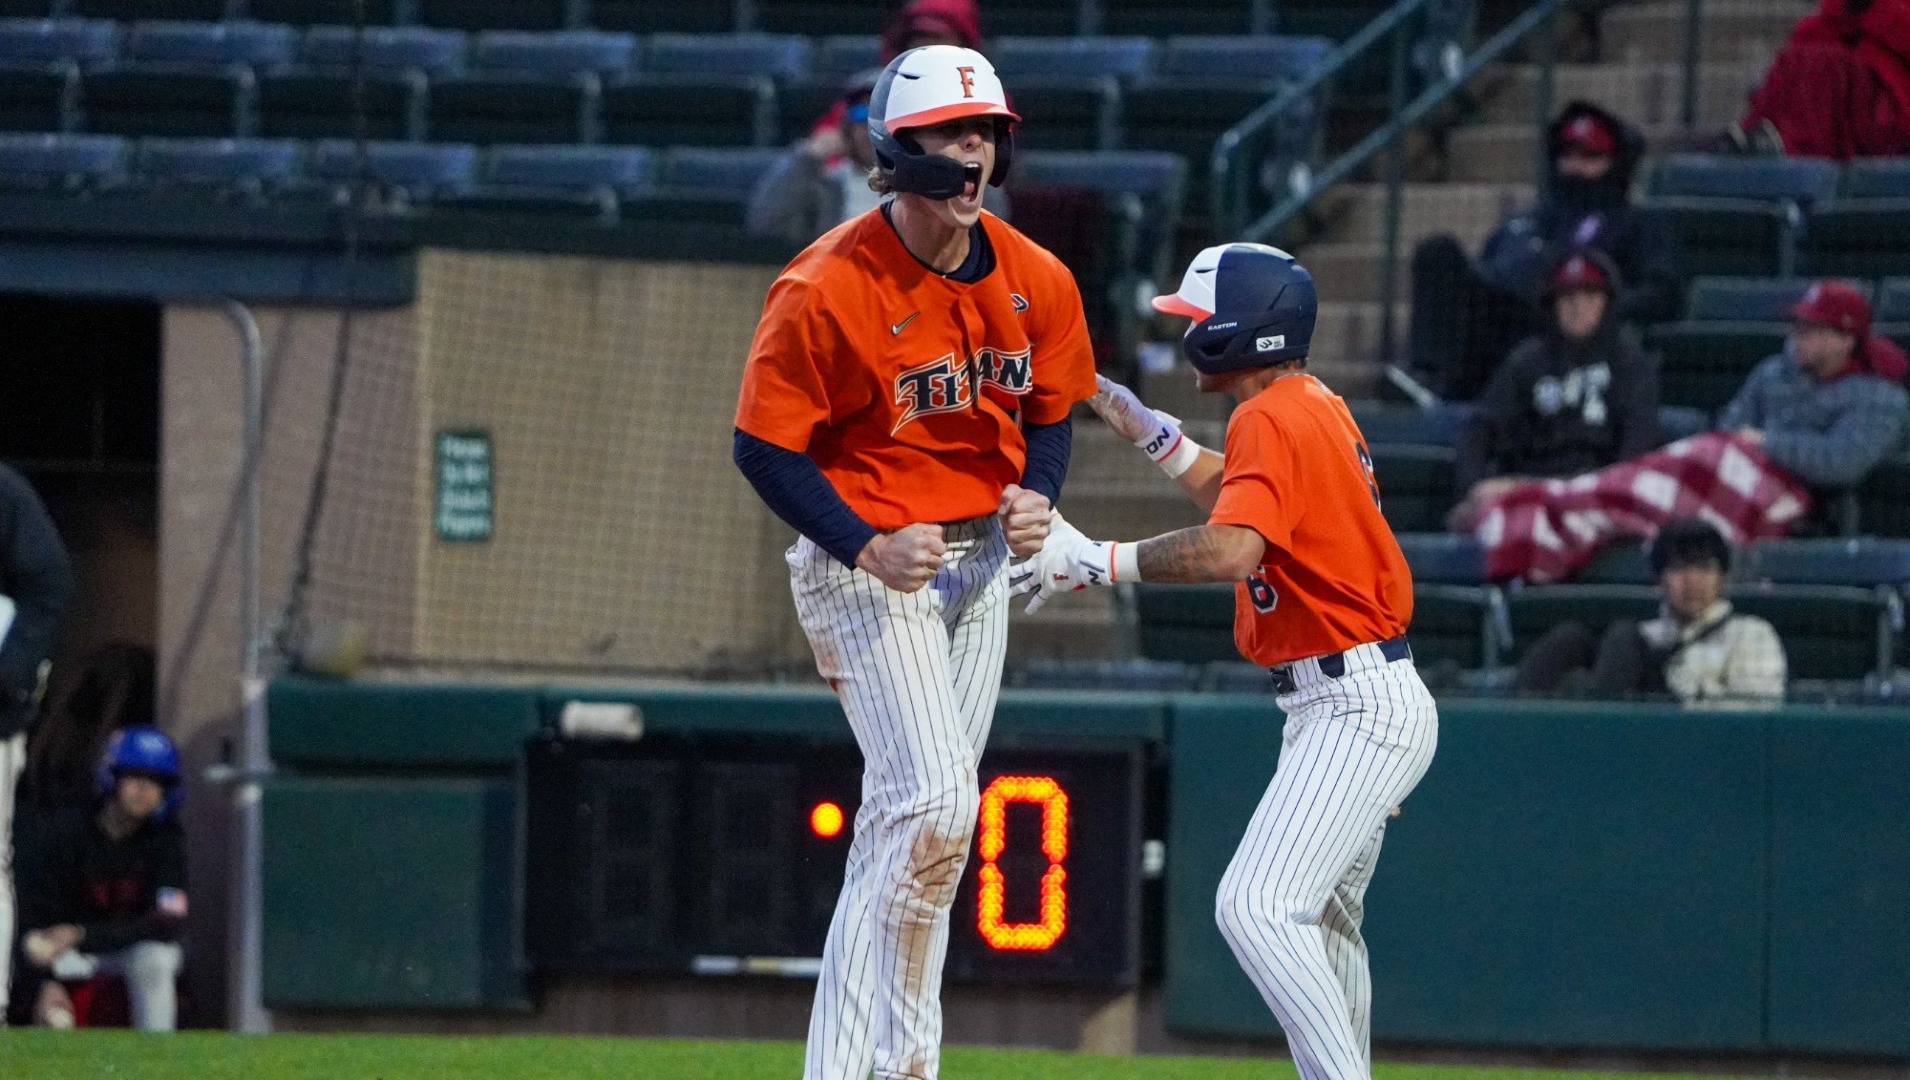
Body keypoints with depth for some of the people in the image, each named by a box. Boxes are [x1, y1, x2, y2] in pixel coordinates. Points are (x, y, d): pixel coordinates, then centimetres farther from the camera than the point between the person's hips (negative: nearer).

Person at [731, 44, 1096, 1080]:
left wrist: (1035, 497, -8)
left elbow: (1049, 413, 14)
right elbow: (764, 446, -15)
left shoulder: (1035, 282, 0)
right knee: (935, 810, -19)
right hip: (865, 562, -7)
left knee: (908, 827, 12)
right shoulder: (827, 289, -19)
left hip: (980, 560, 7)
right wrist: (868, 548, -24)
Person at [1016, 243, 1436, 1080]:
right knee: (1324, 918, 24)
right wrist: (1144, 429, 26)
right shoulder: (1313, 408, 14)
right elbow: (1240, 494, 32)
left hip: (1357, 711, -11)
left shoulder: (1271, 420, -17)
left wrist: (1097, 560, -29)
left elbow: (1232, 548, -33)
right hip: (1354, 704, 11)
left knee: (1257, 906, -22)